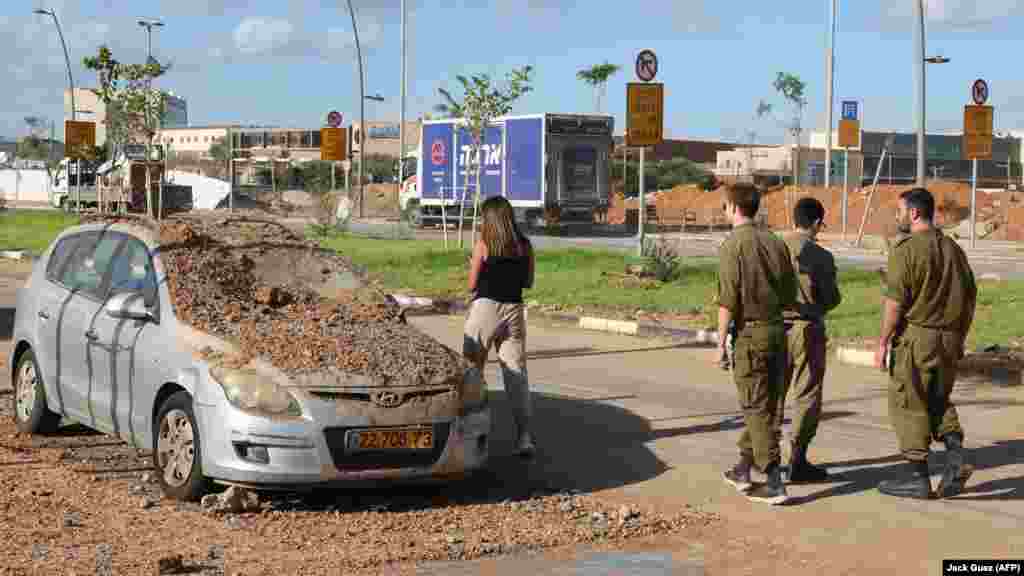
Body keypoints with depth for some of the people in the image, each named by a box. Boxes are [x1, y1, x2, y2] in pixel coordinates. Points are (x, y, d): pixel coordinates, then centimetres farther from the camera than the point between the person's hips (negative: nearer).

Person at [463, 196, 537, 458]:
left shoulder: (483, 244, -7)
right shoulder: (524, 245, 3)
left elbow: (472, 285, -4)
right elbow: (528, 282, 11)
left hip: (485, 308, -3)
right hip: (514, 309, 3)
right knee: (517, 373, 5)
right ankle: (524, 436, -2)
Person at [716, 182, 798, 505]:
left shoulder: (733, 245, -11)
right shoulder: (776, 242, 7)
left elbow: (728, 302, -15)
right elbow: (789, 296, 10)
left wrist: (721, 343, -8)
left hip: (749, 333, -7)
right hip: (777, 330, 7)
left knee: (757, 409, -3)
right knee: (765, 405, 15)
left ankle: (774, 484, -5)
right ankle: (743, 470, 28)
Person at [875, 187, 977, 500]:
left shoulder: (906, 249, -11)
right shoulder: (954, 248, 11)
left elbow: (895, 300, -16)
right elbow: (970, 297, 14)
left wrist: (883, 342, -11)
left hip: (915, 336, -7)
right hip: (949, 338, 7)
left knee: (909, 404, 3)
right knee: (939, 401, 19)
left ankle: (917, 477, 6)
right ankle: (956, 455, -1)